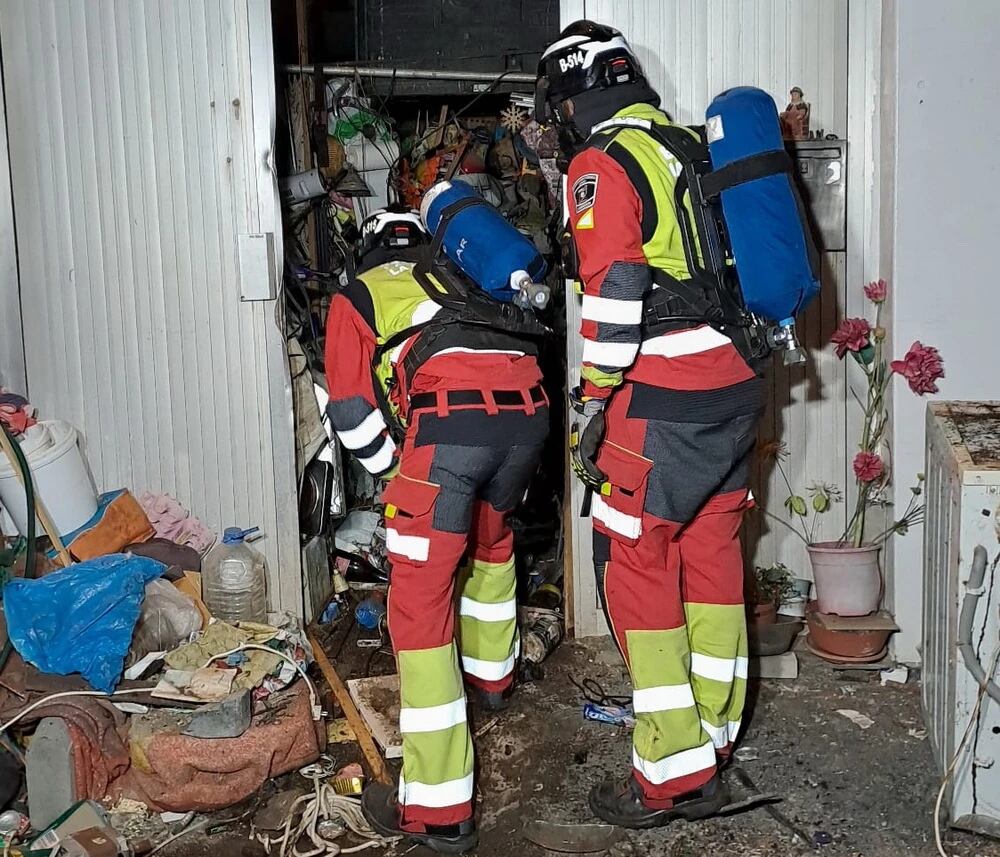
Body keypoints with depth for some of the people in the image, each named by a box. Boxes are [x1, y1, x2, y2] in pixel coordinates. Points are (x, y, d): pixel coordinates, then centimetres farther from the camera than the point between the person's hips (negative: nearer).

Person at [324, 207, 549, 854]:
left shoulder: (356, 296, 24)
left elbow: (352, 411, 12)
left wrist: (396, 473, 26)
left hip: (451, 419, -5)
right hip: (528, 408, 6)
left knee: (421, 597, -2)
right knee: (492, 538, 34)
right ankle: (490, 673, 52)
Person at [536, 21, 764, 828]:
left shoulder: (602, 164, -8)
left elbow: (614, 291, -18)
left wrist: (594, 403, -13)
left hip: (664, 400, -8)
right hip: (736, 385, 8)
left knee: (636, 570, -1)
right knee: (713, 563, 13)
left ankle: (671, 773, 3)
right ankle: (710, 744, 23)